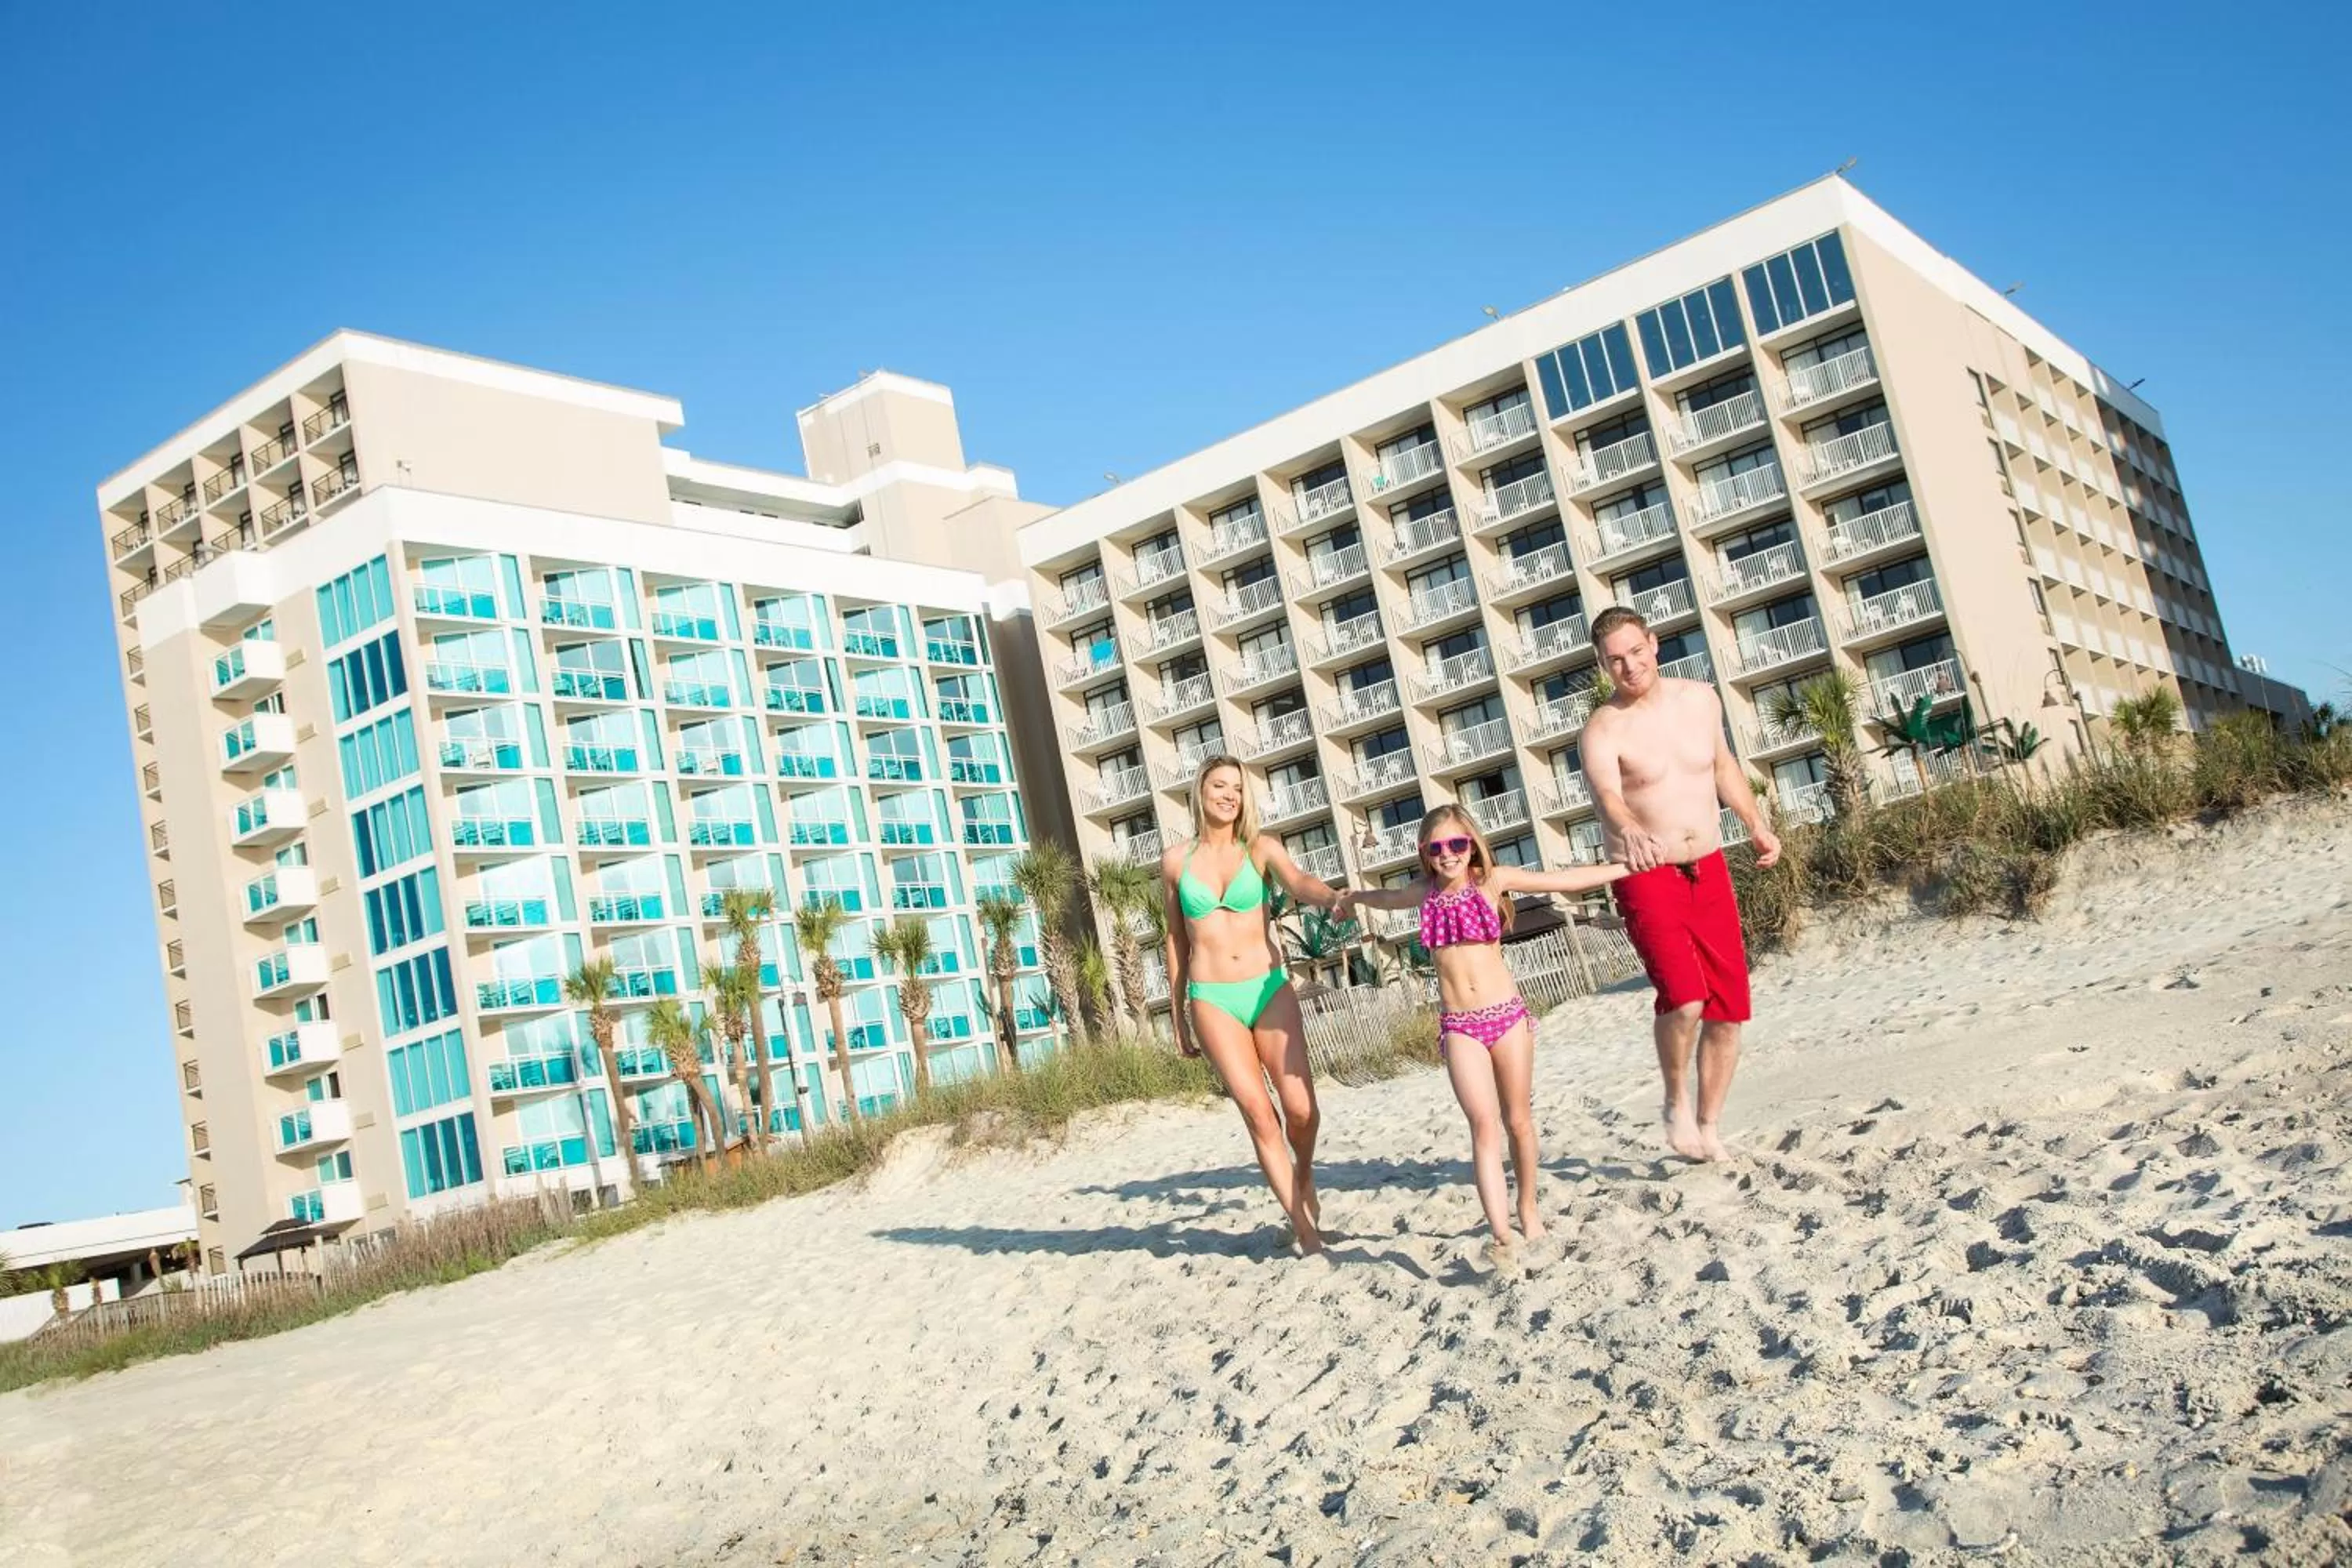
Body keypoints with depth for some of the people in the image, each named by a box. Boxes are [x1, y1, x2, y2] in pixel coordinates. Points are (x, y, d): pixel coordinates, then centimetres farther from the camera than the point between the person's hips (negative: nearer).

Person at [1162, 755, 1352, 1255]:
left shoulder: (1261, 848, 3)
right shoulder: (1176, 861, 6)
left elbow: (1299, 881, -18)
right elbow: (1176, 940, 13)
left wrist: (1331, 897, -41)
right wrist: (1178, 1016, 14)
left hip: (1270, 989, 0)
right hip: (1212, 1000, 0)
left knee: (1300, 1107, -5)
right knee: (1258, 1112, -8)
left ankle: (1305, 1181, 29)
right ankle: (1303, 1226, 0)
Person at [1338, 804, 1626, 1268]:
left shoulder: (1492, 880, -1)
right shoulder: (1424, 893, 7)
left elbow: (1562, 880, 1)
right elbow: (1387, 896, 30)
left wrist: (1629, 867, 1)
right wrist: (1355, 897, 44)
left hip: (1507, 1015, 0)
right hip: (1458, 1026, 0)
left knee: (1518, 1121, 9)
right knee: (1484, 1125, -14)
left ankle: (1528, 1209, 30)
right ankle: (1500, 1232, -22)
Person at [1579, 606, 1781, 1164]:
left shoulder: (1701, 699, 6)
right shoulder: (1603, 729, -12)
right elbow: (1607, 796, -32)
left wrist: (1757, 824, 22)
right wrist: (1629, 831, -53)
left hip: (1711, 872, 5)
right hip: (1647, 879, -5)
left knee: (1728, 1007, 5)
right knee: (1684, 997, -23)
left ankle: (1709, 1128, 21)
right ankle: (1677, 1103, 4)